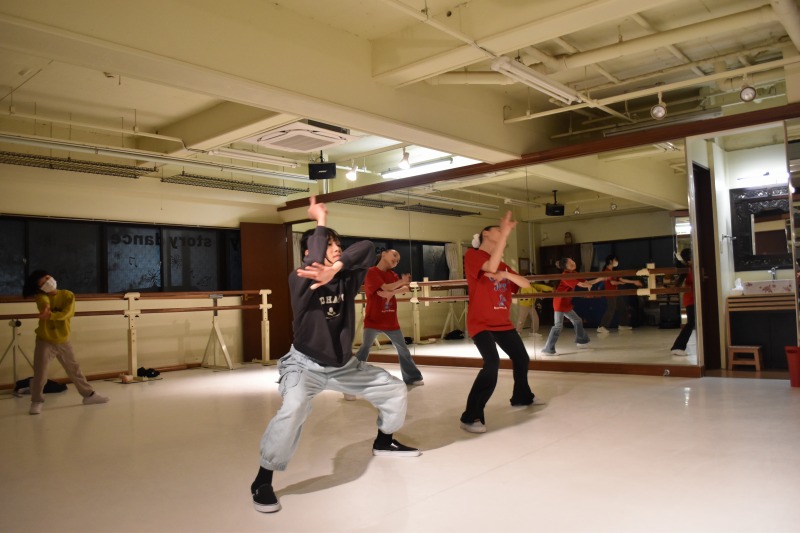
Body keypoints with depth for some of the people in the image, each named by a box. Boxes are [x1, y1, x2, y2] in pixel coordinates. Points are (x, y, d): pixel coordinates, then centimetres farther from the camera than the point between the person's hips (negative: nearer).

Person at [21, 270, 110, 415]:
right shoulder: (41, 296, -6)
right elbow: (44, 302, -31)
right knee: (40, 374, -1)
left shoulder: (68, 295, -5)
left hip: (63, 341, 1)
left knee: (74, 370, 12)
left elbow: (67, 313, -20)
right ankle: (37, 402, 14)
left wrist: (50, 315, -35)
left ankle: (88, 395, 21)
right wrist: (46, 308, -53)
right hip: (45, 341, -1)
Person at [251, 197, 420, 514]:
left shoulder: (347, 278, -8)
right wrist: (320, 222, -28)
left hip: (344, 365, 6)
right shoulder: (299, 281, -19)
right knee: (293, 410, -35)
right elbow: (314, 264, -41)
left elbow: (366, 248, -25)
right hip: (306, 364, -6)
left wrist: (334, 270, -41)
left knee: (395, 390, 9)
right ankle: (262, 481, -16)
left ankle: (383, 442, 36)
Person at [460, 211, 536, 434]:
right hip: (481, 323, -8)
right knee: (492, 363, -26)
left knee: (522, 359, 19)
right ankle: (470, 417, -20)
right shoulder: (472, 255, -8)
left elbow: (526, 284, 4)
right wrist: (505, 233, -28)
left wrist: (507, 275, -18)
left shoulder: (503, 264, 13)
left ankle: (521, 397, 46)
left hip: (503, 323, 8)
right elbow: (491, 267, -28)